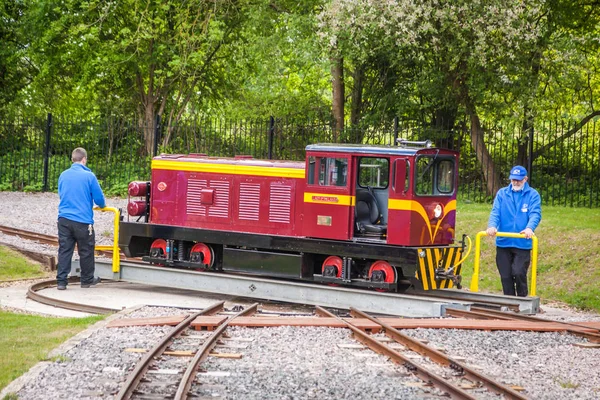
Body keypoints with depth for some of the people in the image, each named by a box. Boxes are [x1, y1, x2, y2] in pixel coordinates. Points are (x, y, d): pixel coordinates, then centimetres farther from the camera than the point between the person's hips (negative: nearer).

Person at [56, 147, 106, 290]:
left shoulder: (63, 175, 7)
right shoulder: (89, 176, -9)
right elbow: (99, 198, -4)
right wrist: (102, 205, 20)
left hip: (64, 219, 4)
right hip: (83, 220, -4)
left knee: (64, 250, 5)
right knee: (86, 251, 11)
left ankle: (61, 281, 0)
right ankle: (87, 280, 22)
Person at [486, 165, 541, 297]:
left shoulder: (532, 195, 2)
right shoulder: (502, 193, 9)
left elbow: (535, 214, -12)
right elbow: (495, 212, -3)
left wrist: (530, 228, -32)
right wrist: (492, 226, -24)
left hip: (522, 243, -3)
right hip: (503, 243, 3)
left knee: (518, 273, -12)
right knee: (505, 276, 7)